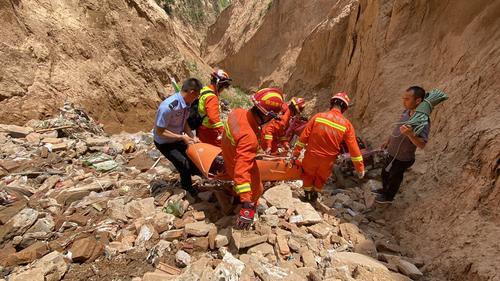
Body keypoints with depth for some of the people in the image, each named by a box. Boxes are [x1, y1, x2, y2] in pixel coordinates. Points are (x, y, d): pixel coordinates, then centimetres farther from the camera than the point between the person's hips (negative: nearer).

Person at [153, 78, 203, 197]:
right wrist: (182, 137, -26)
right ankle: (188, 190, 17)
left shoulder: (185, 103, -12)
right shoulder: (168, 106, -35)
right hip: (164, 142, -7)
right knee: (185, 165, -9)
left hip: (177, 139, 7)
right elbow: (159, 131, -28)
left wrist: (192, 137, -8)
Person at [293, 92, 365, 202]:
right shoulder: (346, 124, -12)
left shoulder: (318, 116, -13)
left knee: (308, 174, 28)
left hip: (311, 156, 0)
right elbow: (353, 148, -9)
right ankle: (314, 195, 47)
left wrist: (296, 153, 1)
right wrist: (360, 167, 1)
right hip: (327, 160, 1)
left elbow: (304, 136, -9)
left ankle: (307, 195, 43)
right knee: (321, 178, 29)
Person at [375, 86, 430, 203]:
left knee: (394, 178, 16)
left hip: (402, 158, -7)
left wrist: (410, 134, -51)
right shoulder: (406, 112, -4)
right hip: (392, 153, 8)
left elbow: (422, 145, -35)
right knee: (385, 173, 27)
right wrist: (388, 141, 21)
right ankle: (385, 190, 53)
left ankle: (388, 197, 41)